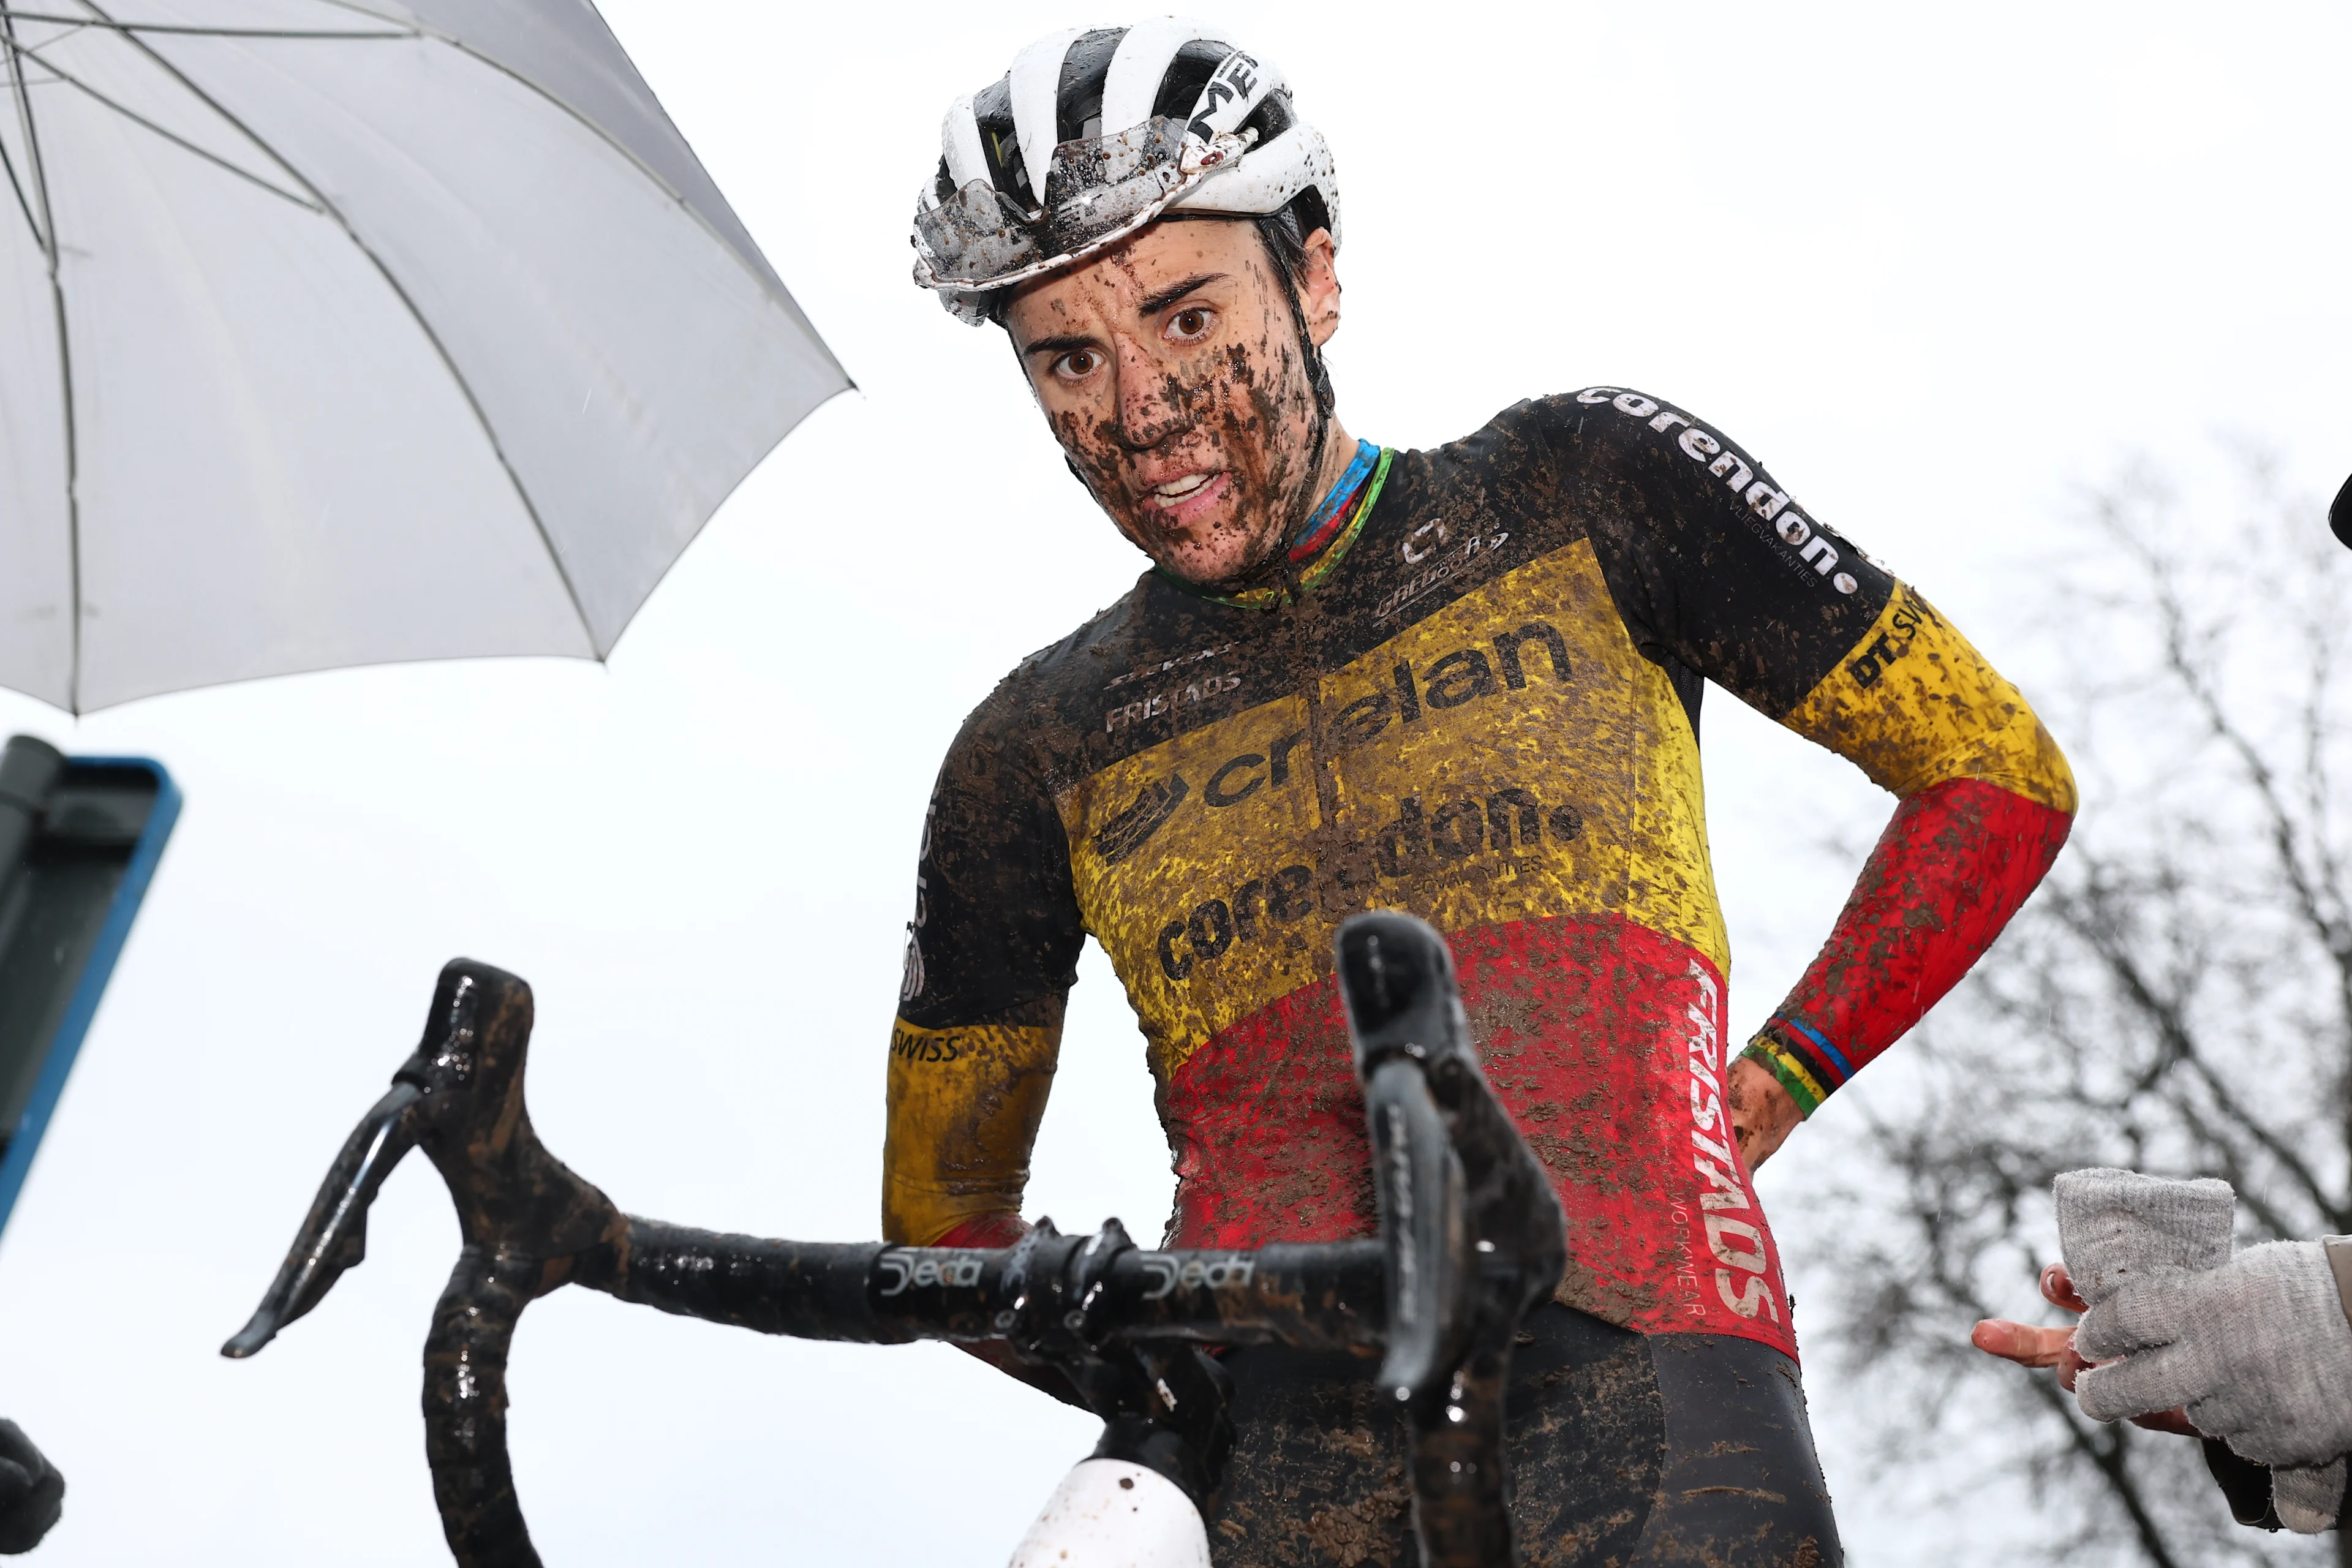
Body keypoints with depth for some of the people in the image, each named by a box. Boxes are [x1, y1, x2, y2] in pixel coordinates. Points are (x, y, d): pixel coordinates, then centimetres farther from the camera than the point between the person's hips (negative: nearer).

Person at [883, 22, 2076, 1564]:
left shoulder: (1581, 488, 9)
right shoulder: (1039, 754, 12)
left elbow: (2000, 776, 13)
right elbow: (942, 1216, 22)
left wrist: (1770, 1086, 8)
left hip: (1636, 1359, 0)